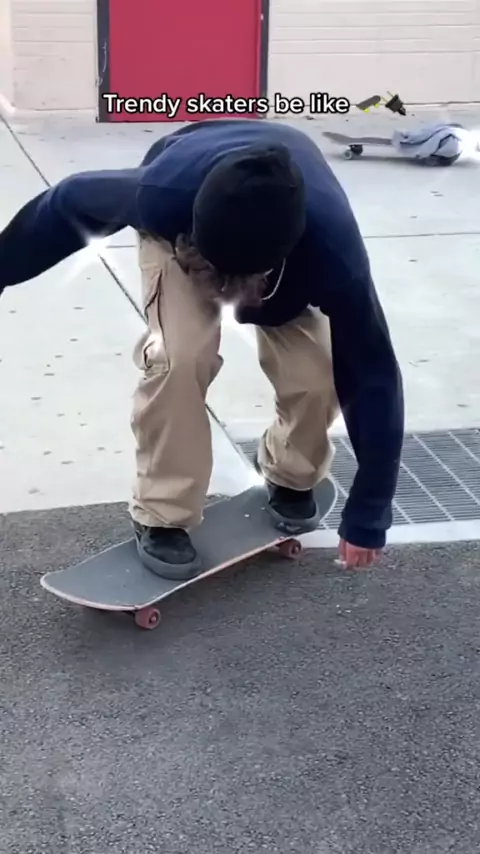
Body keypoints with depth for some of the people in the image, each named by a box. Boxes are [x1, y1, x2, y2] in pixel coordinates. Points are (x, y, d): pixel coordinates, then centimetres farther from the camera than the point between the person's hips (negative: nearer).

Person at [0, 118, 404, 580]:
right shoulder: (160, 194, -44)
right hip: (180, 221, 0)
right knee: (178, 357, -26)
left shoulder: (332, 249, -43)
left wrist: (367, 518, -28)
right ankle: (161, 516, -5)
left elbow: (372, 376, -33)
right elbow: (65, 203, -22)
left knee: (315, 374, -16)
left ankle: (291, 479, 17)